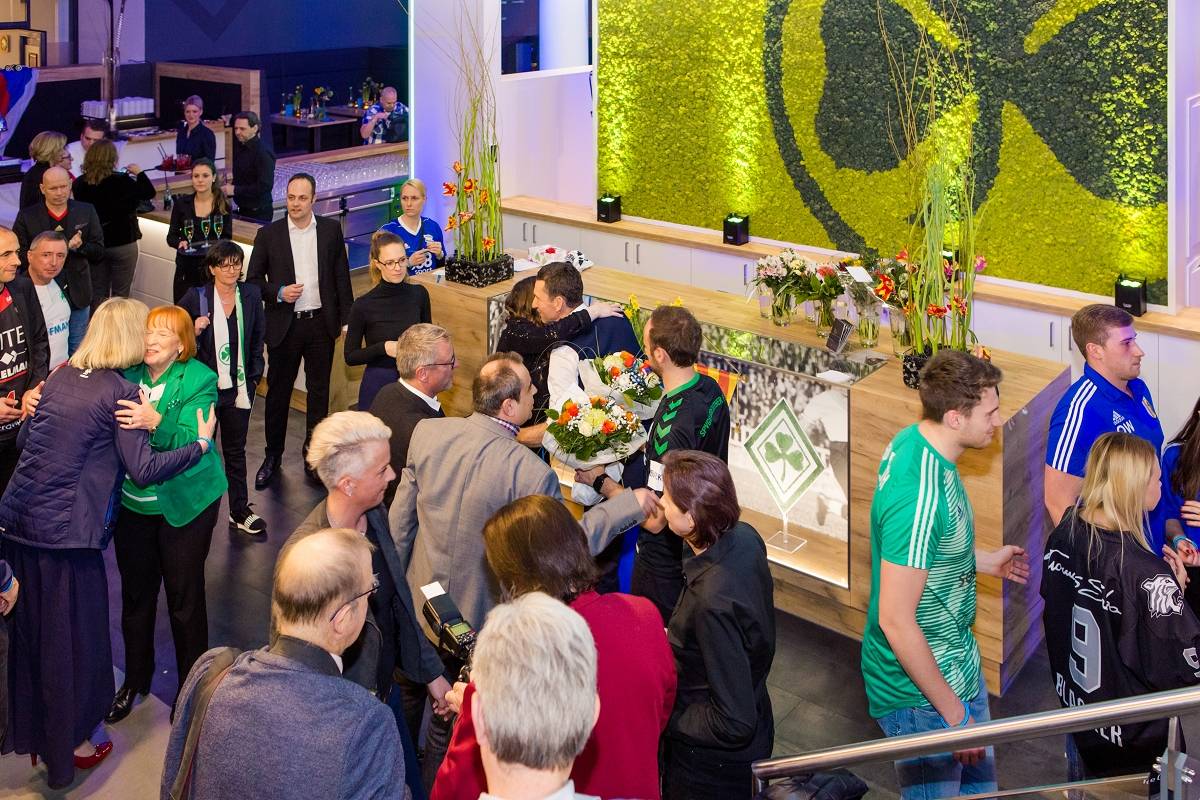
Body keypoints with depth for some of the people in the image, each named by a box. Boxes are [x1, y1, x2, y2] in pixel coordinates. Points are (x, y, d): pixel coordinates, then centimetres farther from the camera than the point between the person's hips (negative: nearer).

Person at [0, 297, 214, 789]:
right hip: (67, 531, -7)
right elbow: (145, 470, -14)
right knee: (76, 634, 9)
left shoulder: (59, 378, 11)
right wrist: (202, 442, -6)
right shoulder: (120, 392, -9)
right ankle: (79, 740, 22)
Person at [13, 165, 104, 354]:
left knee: (77, 351, 15)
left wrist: (79, 246, -23)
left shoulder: (87, 212, 0)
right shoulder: (27, 217, -5)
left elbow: (98, 252, 1)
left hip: (77, 296, 2)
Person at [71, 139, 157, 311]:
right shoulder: (122, 182, -20)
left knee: (97, 293, 15)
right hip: (123, 243, -4)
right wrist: (139, 173, 9)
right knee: (120, 294, 7)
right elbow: (149, 192, -7)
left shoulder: (79, 184, -7)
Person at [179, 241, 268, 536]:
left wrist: (254, 376, 6)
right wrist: (193, 330, -21)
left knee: (236, 450, 14)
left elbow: (258, 338, 9)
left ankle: (240, 512, 22)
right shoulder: (195, 298, -9)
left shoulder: (251, 295, 0)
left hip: (238, 387, 3)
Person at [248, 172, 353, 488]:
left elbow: (341, 276, 6)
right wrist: (278, 293, -15)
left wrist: (346, 318, 3)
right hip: (284, 325, -1)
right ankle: (273, 456, 21)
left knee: (319, 391, 10)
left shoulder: (331, 230, 1)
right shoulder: (268, 234, -3)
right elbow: (253, 279, 2)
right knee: (278, 391, 7)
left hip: (321, 322, 1)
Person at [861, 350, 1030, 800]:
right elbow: (896, 621, -29)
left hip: (958, 663, 10)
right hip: (921, 693, -10)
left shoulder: (912, 441, -3)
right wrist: (953, 713, -22)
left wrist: (983, 560, 13)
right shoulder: (919, 497, -33)